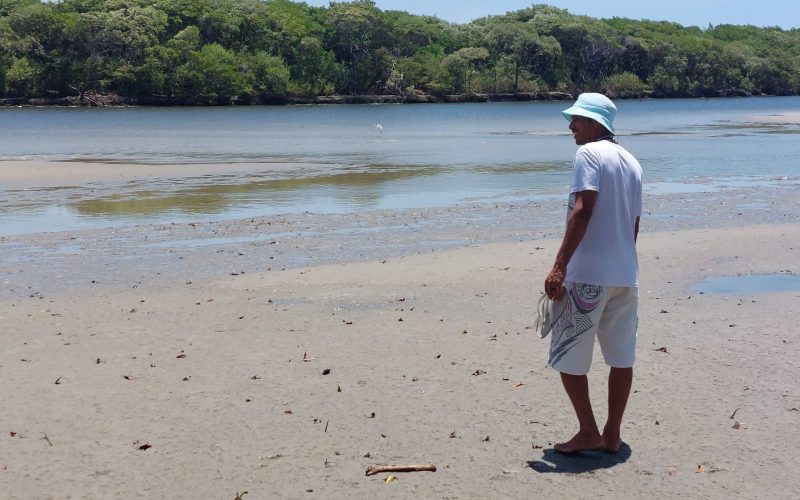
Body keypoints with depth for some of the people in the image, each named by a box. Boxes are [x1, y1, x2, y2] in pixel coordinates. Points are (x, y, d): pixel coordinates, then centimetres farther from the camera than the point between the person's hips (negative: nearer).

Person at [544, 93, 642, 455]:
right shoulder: (631, 162, 17)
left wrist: (559, 267, -22)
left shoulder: (589, 153, -7)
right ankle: (612, 435, 16)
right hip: (626, 274, 8)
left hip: (588, 274, -8)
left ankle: (588, 432, 5)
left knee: (567, 356, 2)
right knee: (621, 357, 10)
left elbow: (582, 211, -19)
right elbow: (633, 223, 18)